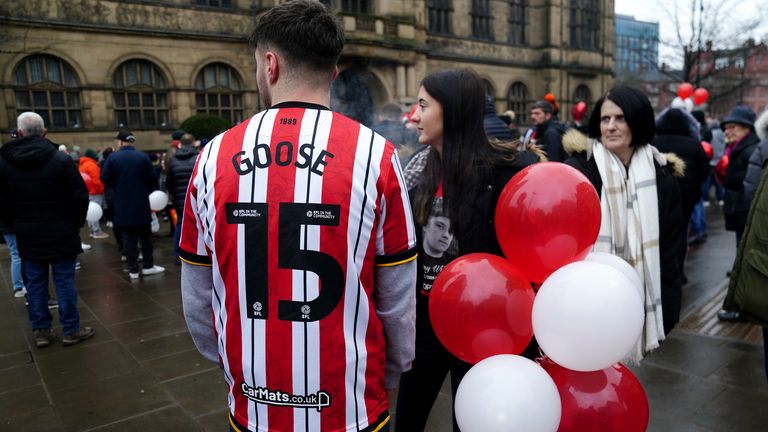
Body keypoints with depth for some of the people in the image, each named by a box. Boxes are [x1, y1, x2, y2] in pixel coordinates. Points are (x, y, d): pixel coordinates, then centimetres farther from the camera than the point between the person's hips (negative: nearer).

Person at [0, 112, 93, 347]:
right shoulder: (60, 158, -11)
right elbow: (80, 195, -10)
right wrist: (76, 223, 3)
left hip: (27, 234, 3)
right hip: (60, 232, -3)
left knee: (35, 283, 11)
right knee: (64, 281, 4)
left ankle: (41, 331, 20)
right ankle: (71, 330, 11)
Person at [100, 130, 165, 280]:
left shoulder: (112, 158, -6)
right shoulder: (143, 157, -5)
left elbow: (105, 179, -5)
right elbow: (152, 180, -5)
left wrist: (117, 188, 14)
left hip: (122, 205, 0)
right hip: (142, 204, 0)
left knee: (129, 238, 6)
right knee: (145, 236, 13)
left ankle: (133, 270, 7)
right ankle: (148, 266, 16)